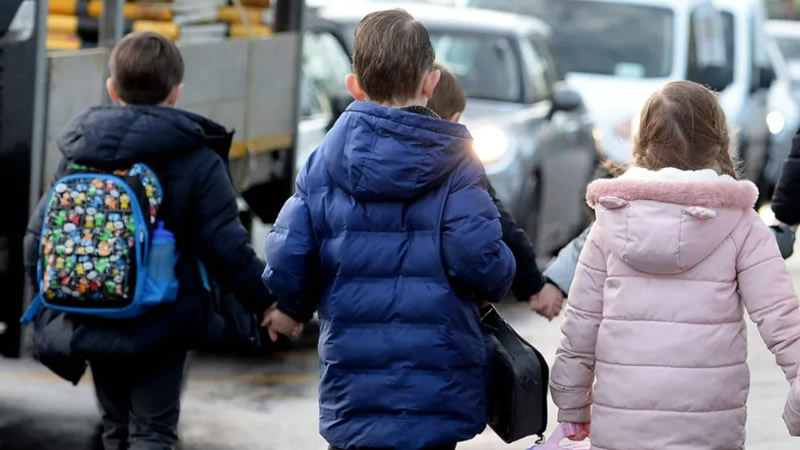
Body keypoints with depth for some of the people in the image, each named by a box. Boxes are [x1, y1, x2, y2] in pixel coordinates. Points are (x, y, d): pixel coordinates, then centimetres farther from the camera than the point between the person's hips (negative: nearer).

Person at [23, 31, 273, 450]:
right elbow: (225, 246, -13)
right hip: (160, 326, -4)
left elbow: (39, 236, 3)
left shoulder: (78, 153, 2)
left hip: (93, 323, 4)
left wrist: (51, 308, 15)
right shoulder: (197, 161, -10)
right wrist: (265, 301, 0)